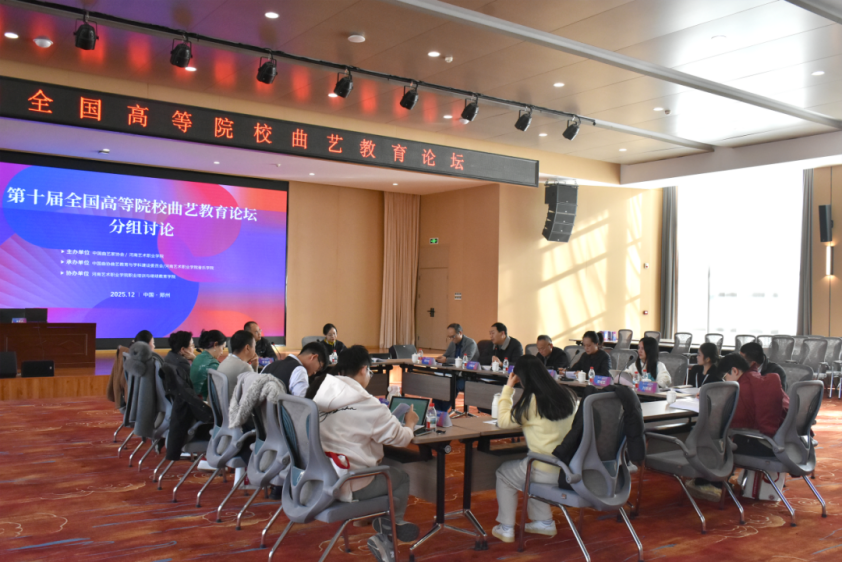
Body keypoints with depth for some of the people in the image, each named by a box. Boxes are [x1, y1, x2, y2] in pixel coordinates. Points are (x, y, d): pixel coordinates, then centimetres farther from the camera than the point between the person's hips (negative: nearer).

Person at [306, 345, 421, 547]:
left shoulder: (319, 394, -1)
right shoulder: (367, 405, -17)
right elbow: (400, 439, -6)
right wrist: (409, 423, 15)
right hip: (348, 486, -6)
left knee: (385, 467, 26)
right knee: (402, 477, 18)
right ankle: (390, 525, 37)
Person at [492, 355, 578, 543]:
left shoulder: (532, 401, -16)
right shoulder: (567, 395, 1)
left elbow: (503, 421, -3)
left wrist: (508, 388, 2)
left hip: (546, 472, -6)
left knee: (503, 472, 22)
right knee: (526, 466, 33)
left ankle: (506, 529, 25)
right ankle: (545, 522, 35)